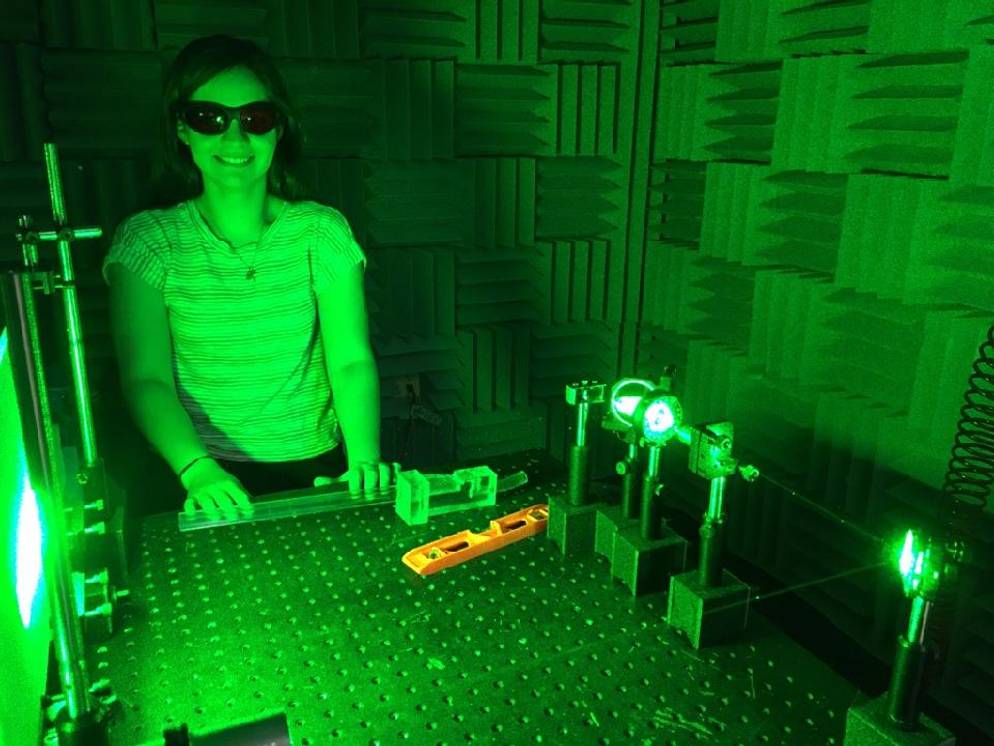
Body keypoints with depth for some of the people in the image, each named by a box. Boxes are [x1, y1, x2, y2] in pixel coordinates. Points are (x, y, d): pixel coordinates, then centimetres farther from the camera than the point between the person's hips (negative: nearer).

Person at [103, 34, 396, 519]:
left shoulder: (321, 232, 1)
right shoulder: (148, 240, -1)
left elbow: (352, 361, -8)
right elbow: (146, 379, -9)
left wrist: (365, 459, -24)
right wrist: (199, 471, -25)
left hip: (316, 469, 1)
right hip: (205, 477, 0)